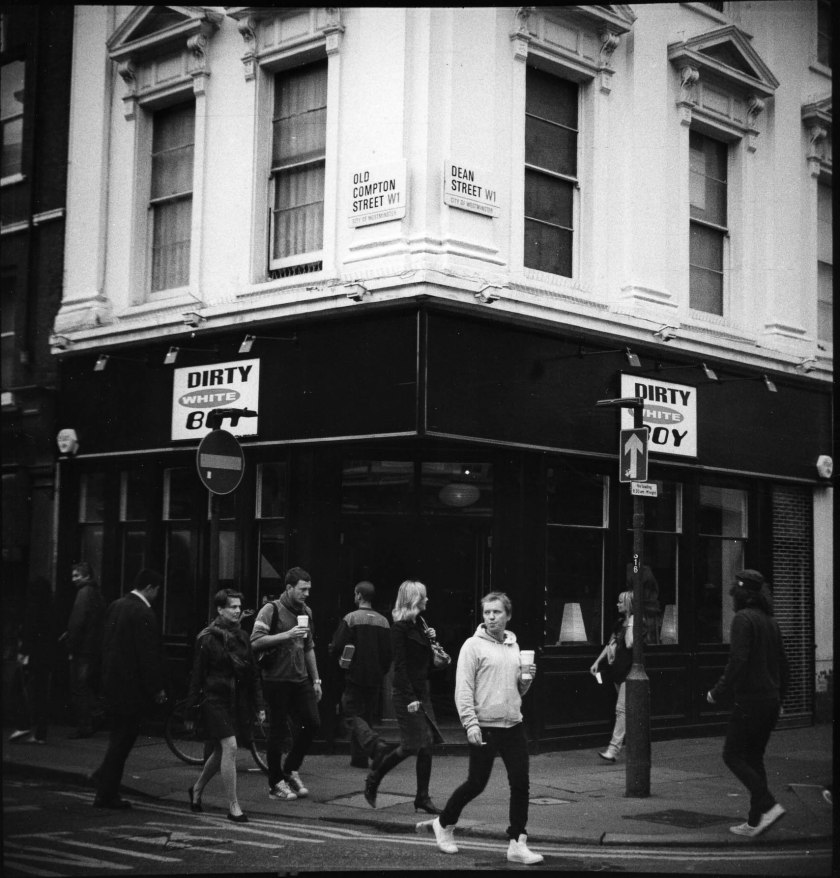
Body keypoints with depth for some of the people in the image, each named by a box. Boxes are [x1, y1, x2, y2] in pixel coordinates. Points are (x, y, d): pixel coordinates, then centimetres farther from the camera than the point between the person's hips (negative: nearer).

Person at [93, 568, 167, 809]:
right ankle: (106, 795, 5)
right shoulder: (144, 613, -18)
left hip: (111, 679, 8)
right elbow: (149, 654, -18)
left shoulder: (116, 606, 8)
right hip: (131, 684, -8)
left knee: (120, 734, 22)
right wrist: (158, 688, -12)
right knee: (123, 737, 0)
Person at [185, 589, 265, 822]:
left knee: (221, 751, 14)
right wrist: (190, 710, -5)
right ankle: (233, 806, -8)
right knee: (229, 747, -15)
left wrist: (258, 706, 11)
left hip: (238, 702, 6)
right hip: (215, 699, -6)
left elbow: (253, 673, 14)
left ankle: (197, 788, 37)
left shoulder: (242, 637, 9)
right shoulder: (207, 638, -7)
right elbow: (196, 675, -5)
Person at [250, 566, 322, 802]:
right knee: (278, 730, -1)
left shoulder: (306, 612, 13)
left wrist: (316, 679, 18)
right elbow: (256, 642, -19)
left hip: (300, 679, 6)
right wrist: (287, 635, -25)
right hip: (276, 679, -6)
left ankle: (291, 770, 16)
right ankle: (276, 782, 11)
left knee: (312, 723, -3)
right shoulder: (271, 610, -8)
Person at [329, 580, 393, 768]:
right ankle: (359, 758, 16)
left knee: (353, 715, -1)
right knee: (366, 715, 14)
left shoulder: (351, 618, -10)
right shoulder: (383, 621, 5)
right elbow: (389, 652, 7)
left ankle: (374, 744, -24)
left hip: (355, 675, -5)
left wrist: (341, 658, 10)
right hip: (375, 678, 5)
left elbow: (336, 647, -12)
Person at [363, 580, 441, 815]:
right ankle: (373, 778, 12)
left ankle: (423, 798, 10)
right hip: (406, 692, -8)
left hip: (421, 692, 8)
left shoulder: (418, 624, 13)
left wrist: (430, 640, 4)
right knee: (413, 745, -8)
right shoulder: (400, 628, -12)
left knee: (427, 744, 4)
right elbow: (400, 665, -16)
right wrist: (410, 698, -20)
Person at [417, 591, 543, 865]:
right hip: (485, 727, -5)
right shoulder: (474, 646, -6)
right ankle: (444, 824, 27)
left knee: (520, 784, 0)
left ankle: (517, 844, 7)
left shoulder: (514, 646, 13)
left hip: (513, 725, 5)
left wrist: (526, 679, 0)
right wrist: (471, 724, -19)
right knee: (476, 783, 4)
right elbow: (463, 689, -11)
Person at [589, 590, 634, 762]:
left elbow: (630, 644, -24)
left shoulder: (635, 622, -10)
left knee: (621, 708, -12)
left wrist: (629, 625, -18)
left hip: (629, 671, -9)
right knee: (627, 709, 13)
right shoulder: (619, 622, 14)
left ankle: (614, 749, -15)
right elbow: (610, 644, 21)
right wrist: (597, 662, 18)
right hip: (618, 670, 9)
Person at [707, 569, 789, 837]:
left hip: (750, 699, -8)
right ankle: (755, 821, 12)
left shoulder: (743, 619, -12)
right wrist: (779, 698, 26)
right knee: (754, 757, 14)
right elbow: (782, 664, 18)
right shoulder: (770, 621, 14)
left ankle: (769, 805, -14)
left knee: (733, 755, -2)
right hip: (770, 700, 8)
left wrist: (718, 691, -12)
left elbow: (738, 661, -20)